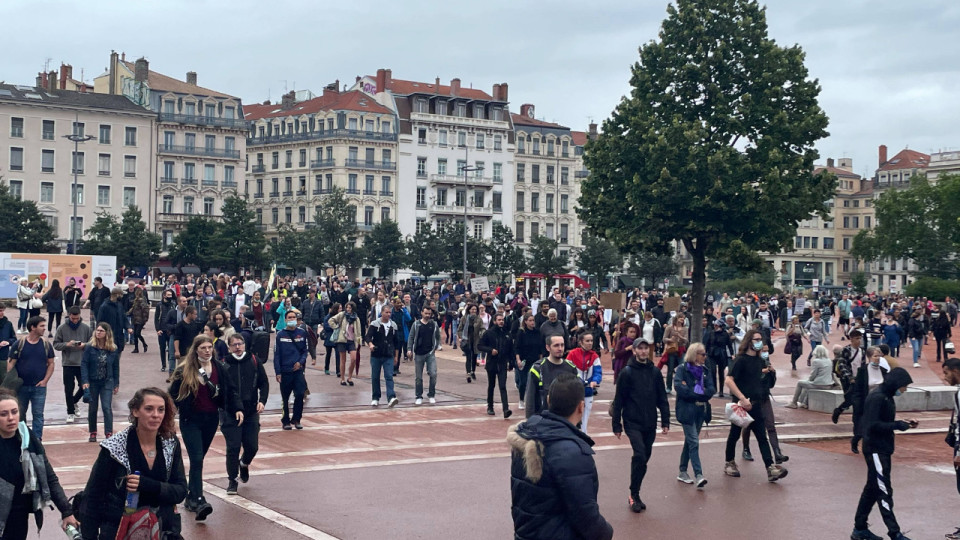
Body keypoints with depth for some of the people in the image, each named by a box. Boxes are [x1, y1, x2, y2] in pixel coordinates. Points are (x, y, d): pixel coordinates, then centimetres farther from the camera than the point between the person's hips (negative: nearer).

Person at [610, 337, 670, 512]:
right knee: (639, 456, -17)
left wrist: (665, 421, 4)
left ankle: (635, 494, 21)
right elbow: (618, 400, -4)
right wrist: (617, 425, -4)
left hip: (650, 424, 4)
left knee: (644, 458, 8)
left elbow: (662, 398, 10)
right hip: (633, 423, -4)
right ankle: (634, 496, -6)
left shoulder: (655, 372, 7)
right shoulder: (627, 372, -5)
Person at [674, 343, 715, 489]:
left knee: (690, 441, 13)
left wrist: (692, 393, -14)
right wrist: (699, 394, -12)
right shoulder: (682, 369, -4)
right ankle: (698, 475, -16)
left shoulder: (705, 371, 12)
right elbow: (679, 387, -18)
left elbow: (711, 389, 1)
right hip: (687, 410, -6)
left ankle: (683, 472, 22)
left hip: (701, 410, 6)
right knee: (694, 442, -11)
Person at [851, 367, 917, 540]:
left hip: (883, 450, 10)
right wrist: (897, 425, -23)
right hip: (876, 450, -10)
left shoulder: (887, 396, 11)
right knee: (884, 491, -4)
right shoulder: (876, 397, -19)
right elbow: (873, 425, -24)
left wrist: (903, 422, 1)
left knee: (872, 489, 14)